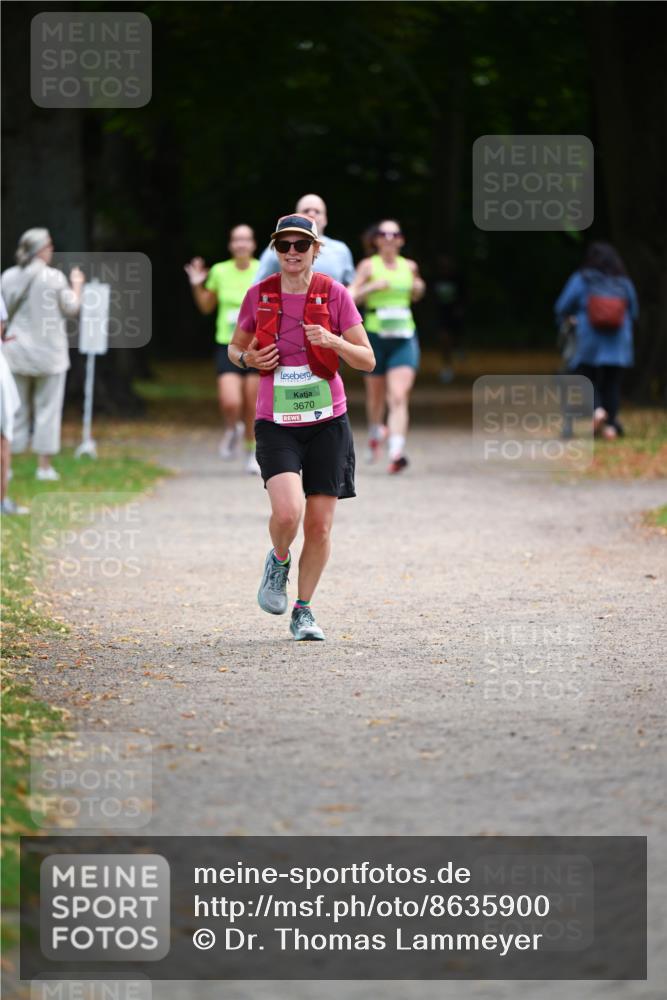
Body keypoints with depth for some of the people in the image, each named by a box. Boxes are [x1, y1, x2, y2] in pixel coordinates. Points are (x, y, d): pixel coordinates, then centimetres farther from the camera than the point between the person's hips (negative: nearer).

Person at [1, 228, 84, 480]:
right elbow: (72, 309, -2)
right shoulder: (54, 278, -12)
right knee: (47, 409, 6)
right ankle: (44, 466, 6)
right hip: (49, 353, -3)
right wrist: (77, 285, 13)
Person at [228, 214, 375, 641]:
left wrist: (333, 342, -20)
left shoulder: (335, 294, -2)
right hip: (276, 424, 0)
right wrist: (248, 358, -7)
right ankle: (279, 561, 13)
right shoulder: (259, 295, 1)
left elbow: (367, 360, -2)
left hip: (327, 421, 1)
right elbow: (235, 348, 16)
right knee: (287, 511, -21)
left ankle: (303, 611, 19)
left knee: (320, 525, 1)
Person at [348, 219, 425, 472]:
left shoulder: (409, 266, 9)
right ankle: (375, 432, 46)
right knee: (376, 395, 15)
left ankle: (397, 452, -24)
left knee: (399, 397, -14)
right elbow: (349, 297, -10)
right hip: (375, 336, -1)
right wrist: (372, 287, -23)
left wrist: (419, 288, 6)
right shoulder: (369, 266, -2)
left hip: (404, 338, 1)